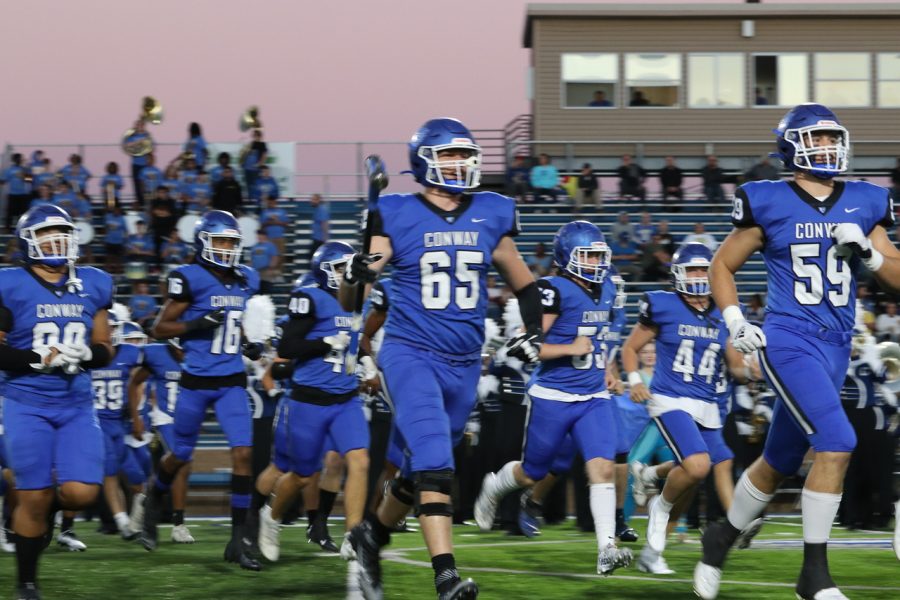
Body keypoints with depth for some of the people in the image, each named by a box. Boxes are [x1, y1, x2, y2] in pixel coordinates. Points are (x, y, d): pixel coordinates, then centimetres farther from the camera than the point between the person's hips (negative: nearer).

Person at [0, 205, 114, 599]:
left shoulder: (92, 286, 8)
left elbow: (104, 350, 14)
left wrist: (86, 353, -8)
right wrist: (38, 359, -17)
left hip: (76, 406, 4)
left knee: (81, 493, -10)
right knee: (34, 497, -3)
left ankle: (46, 510, 26)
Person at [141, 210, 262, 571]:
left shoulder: (246, 281, 7)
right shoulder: (190, 279, -10)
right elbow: (159, 329, -7)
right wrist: (197, 325, -20)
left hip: (232, 382, 4)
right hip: (196, 382, -4)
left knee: (243, 454, -10)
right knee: (181, 456, 11)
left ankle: (237, 541, -5)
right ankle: (153, 502, 45)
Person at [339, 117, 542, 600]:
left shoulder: (490, 216, 6)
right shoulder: (397, 216, -4)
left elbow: (524, 284, 20)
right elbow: (348, 302, -4)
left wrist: (533, 332, 5)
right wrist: (357, 275, -25)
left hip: (464, 365, 5)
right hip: (411, 355, -5)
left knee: (422, 471, 15)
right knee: (435, 464, -20)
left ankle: (371, 535, 40)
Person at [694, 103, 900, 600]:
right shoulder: (770, 204, -3)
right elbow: (722, 266, 7)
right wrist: (734, 322, -7)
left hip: (835, 348, 5)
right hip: (789, 341, -5)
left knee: (779, 462, 15)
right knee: (836, 442, -22)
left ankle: (722, 538, 37)